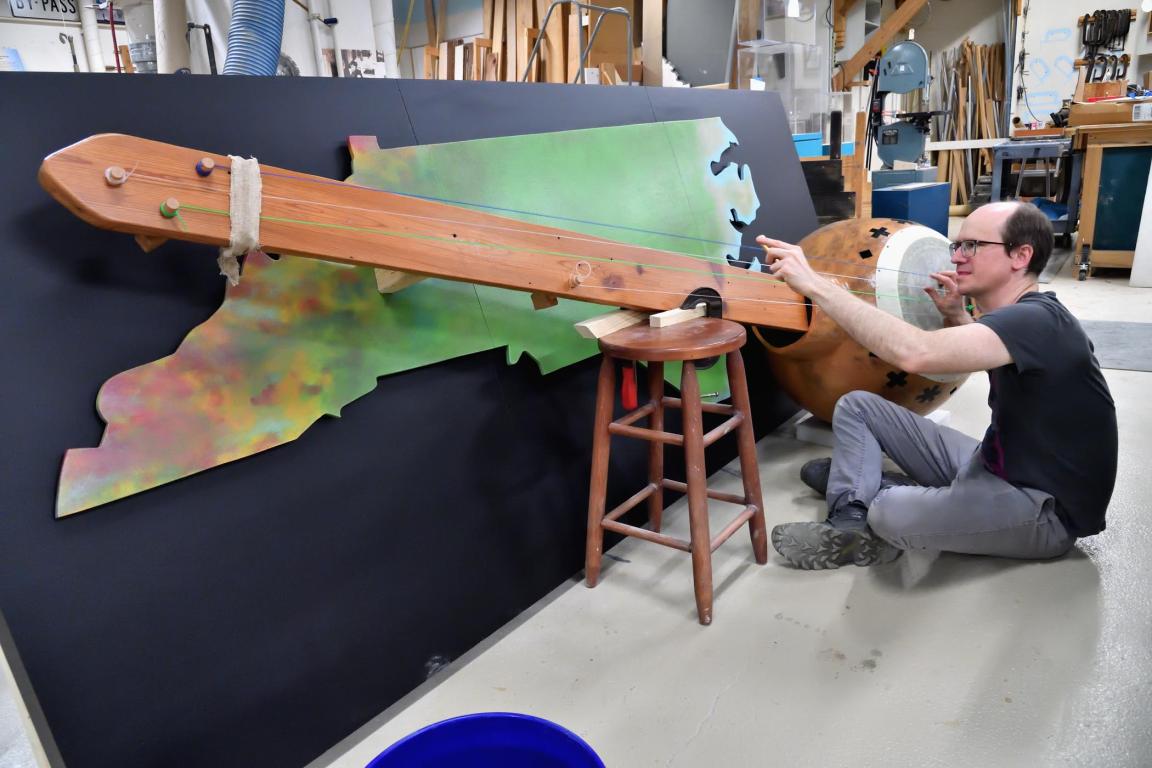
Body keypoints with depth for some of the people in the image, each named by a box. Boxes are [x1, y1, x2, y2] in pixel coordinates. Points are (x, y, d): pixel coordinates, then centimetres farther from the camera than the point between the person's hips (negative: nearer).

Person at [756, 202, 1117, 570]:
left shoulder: (1038, 320, -26)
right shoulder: (1020, 315, 4)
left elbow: (914, 353, -42)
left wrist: (813, 283, -40)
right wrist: (956, 317, 4)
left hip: (1048, 508, -9)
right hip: (993, 465, 9)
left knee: (891, 513, -35)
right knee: (856, 405, 3)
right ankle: (849, 523, -9)